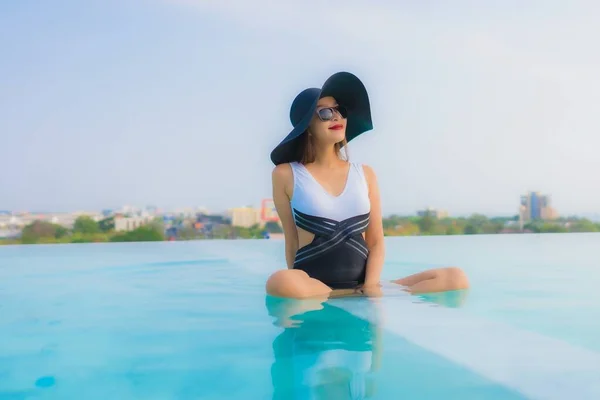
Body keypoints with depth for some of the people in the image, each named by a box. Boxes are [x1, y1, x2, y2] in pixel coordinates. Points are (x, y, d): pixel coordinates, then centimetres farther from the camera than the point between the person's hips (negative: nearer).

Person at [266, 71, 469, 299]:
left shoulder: (365, 174, 11)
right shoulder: (286, 175, 2)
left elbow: (376, 241, 8)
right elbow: (292, 242, 3)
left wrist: (371, 286, -8)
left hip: (364, 286, 3)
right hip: (314, 289, -3)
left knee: (455, 278, -16)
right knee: (280, 283, -40)